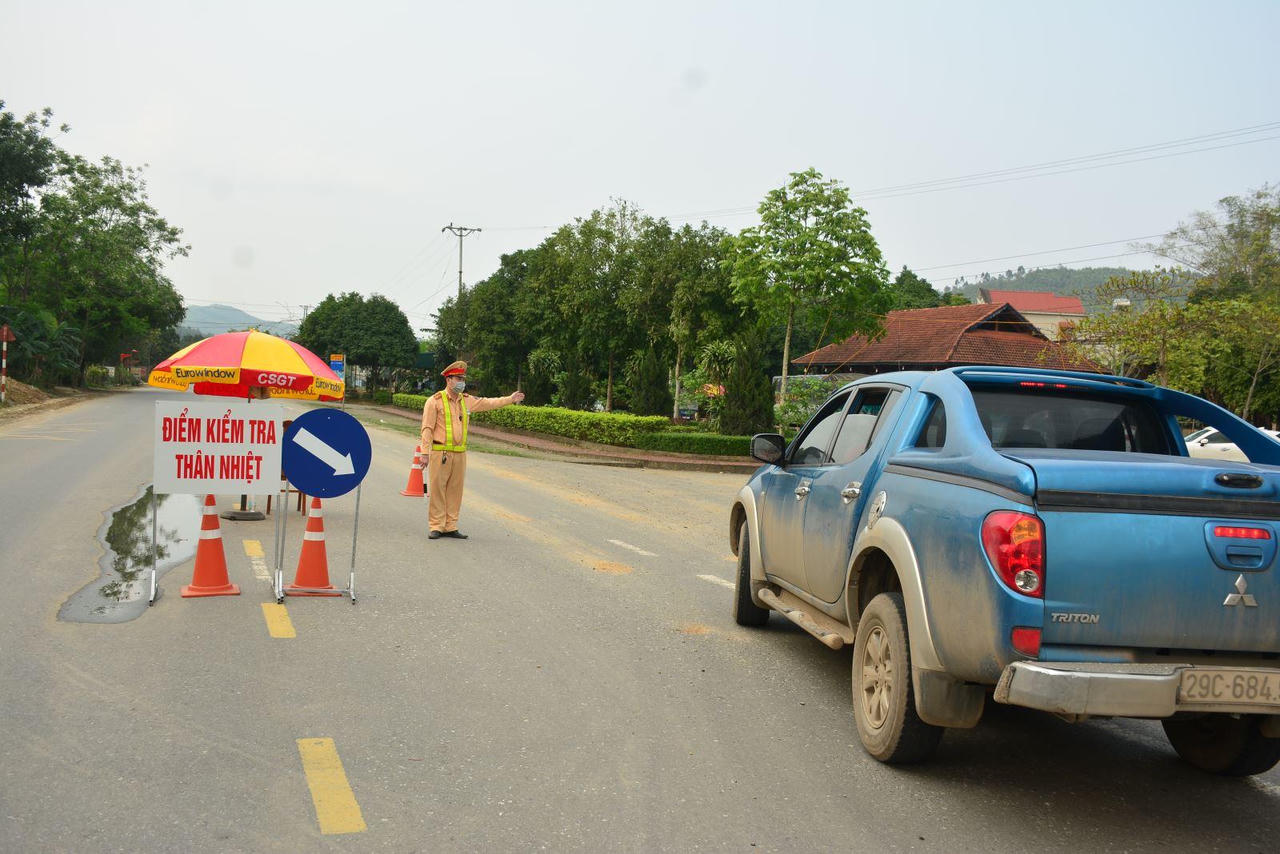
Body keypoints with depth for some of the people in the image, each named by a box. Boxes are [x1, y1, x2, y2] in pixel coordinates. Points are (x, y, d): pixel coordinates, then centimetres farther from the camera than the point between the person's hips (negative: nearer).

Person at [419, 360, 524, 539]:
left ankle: (451, 527, 13)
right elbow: (427, 428, -6)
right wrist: (425, 452, -11)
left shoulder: (467, 401, 14)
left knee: (455, 491, 7)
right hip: (440, 453, -6)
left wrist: (510, 399, 28)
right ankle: (436, 527, 2)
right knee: (437, 490, -4)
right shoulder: (435, 401, -3)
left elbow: (488, 403, 27)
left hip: (460, 454, 6)